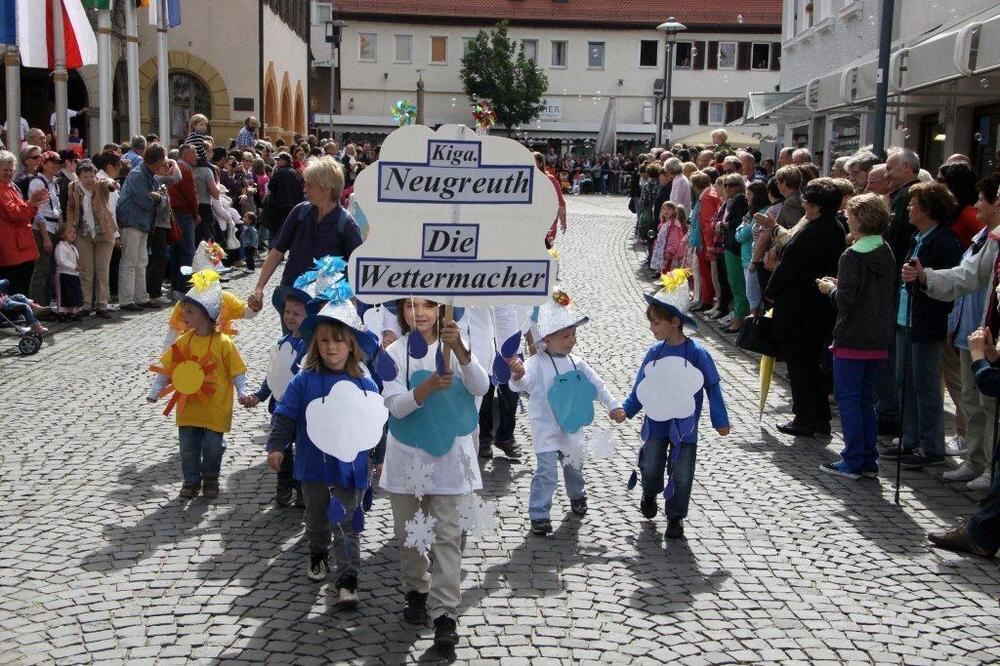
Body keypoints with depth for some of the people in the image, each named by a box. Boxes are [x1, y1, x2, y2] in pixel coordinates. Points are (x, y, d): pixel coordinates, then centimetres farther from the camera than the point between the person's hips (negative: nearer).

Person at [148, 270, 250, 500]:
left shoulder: (223, 343, -13)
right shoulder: (183, 342, -1)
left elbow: (237, 371, -7)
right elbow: (166, 368, 5)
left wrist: (242, 393, -13)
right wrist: (154, 392, 3)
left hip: (215, 409, -4)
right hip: (187, 409, 4)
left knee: (213, 446, 8)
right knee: (188, 447, 9)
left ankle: (210, 479, 28)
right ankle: (191, 481, 25)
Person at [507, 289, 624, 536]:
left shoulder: (576, 363, 1)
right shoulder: (537, 363, -18)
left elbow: (597, 384, 11)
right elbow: (521, 384, -34)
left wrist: (613, 406, 8)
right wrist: (517, 377, -57)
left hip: (572, 428, 6)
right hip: (546, 430, -6)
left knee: (574, 466, 23)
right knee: (546, 472, -11)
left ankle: (577, 497, 50)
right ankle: (538, 515, 0)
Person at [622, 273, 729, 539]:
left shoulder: (697, 352, -14)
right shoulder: (654, 352, -4)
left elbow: (712, 386, -6)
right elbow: (641, 385, 4)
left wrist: (720, 420, -3)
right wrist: (626, 409, -7)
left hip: (684, 425, -2)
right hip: (656, 421, 3)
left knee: (681, 474, 4)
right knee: (650, 465, 4)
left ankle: (675, 516, 20)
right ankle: (650, 494, 35)